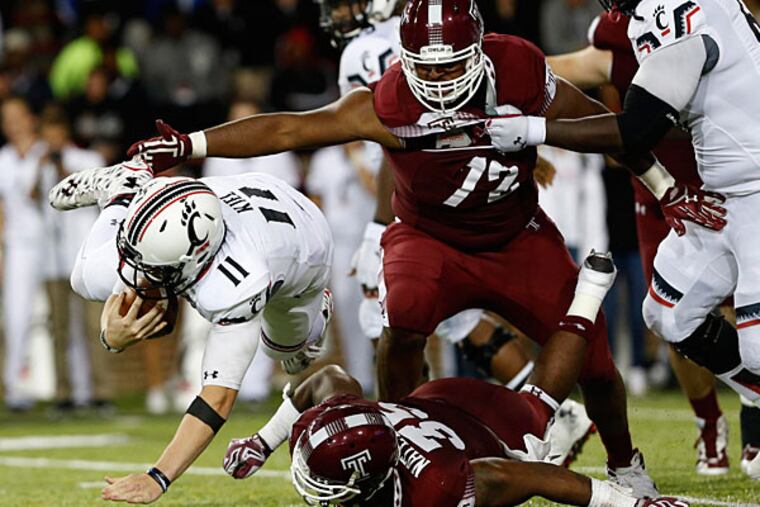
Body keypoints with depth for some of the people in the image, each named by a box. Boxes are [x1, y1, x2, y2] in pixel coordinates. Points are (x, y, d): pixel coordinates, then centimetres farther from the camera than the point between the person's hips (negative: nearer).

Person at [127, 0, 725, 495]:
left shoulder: (519, 72, -22)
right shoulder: (390, 104, -26)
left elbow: (599, 125, -7)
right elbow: (290, 129, -26)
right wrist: (192, 145, -33)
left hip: (518, 239, 2)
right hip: (431, 238, -2)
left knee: (587, 347, -8)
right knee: (403, 319, -32)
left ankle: (623, 463, 21)